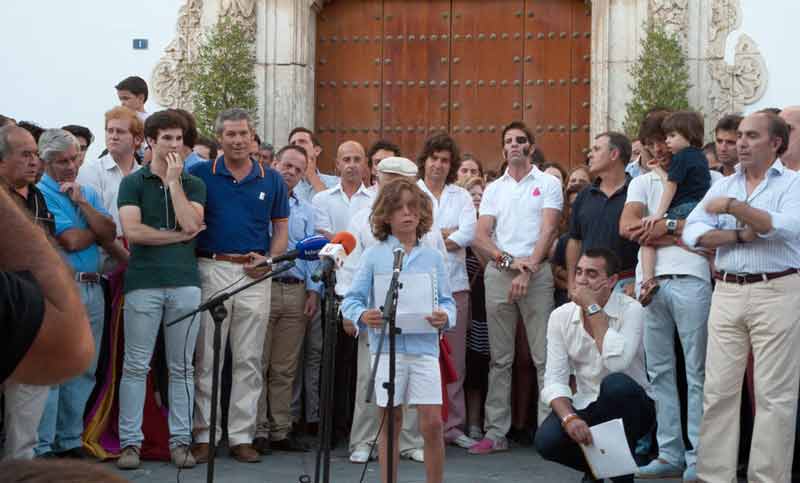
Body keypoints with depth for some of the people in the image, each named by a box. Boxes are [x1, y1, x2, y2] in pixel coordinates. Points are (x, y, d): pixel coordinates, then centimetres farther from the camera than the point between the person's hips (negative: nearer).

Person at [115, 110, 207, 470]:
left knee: (182, 367, 4)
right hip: (143, 282, -2)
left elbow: (190, 223, -6)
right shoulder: (132, 183, 6)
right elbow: (132, 231, -8)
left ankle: (180, 440, 10)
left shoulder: (193, 184, 12)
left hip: (185, 282, 2)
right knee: (136, 365, -1)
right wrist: (178, 235, -4)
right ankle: (130, 441, 5)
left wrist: (174, 180, -3)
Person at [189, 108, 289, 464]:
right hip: (212, 270, -2)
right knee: (206, 358, 1)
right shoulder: (200, 175, 2)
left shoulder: (271, 180, 9)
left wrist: (270, 259, -4)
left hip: (254, 275, 2)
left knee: (248, 360, 6)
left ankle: (242, 435, 12)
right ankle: (203, 434, 8)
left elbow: (281, 229, 13)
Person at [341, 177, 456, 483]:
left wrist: (445, 317, -14)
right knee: (390, 422, 7)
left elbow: (447, 301, 8)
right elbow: (351, 300, 2)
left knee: (432, 423, -4)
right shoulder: (374, 256, 5)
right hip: (387, 346, -1)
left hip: (424, 346, 1)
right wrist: (362, 315, -18)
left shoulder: (433, 257, 9)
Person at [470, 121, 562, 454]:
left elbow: (547, 231, -4)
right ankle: (496, 433, 8)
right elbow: (480, 238, 7)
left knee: (544, 357, -7)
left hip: (537, 272, -3)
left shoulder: (548, 184, 7)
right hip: (498, 273, 3)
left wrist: (528, 269, -15)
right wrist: (509, 261, -9)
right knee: (500, 358, 5)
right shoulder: (494, 190, 16)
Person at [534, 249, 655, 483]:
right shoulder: (561, 316, -2)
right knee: (547, 440, -26)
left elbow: (617, 362, -32)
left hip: (630, 407, -3)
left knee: (616, 384, -36)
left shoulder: (631, 310, -14)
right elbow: (555, 380, -7)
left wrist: (593, 308, -25)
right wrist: (569, 417, -27)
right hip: (587, 408, 3)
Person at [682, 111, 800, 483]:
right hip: (727, 293, 5)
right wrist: (741, 235, -10)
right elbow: (693, 233, 1)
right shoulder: (722, 186, 13)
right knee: (718, 389, 4)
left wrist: (734, 207, -15)